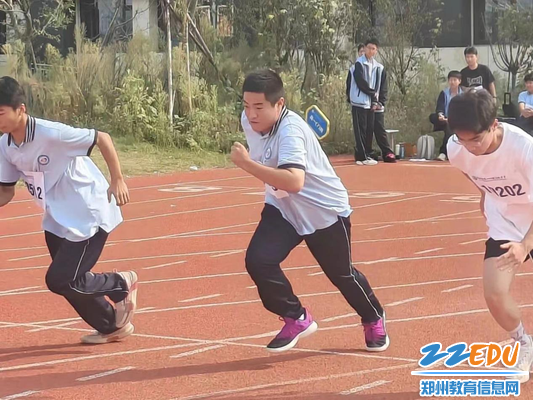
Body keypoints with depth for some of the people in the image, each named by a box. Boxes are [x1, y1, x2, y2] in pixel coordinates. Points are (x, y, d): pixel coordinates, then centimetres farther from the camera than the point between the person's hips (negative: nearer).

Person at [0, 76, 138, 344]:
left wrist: (117, 181, -19)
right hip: (56, 220, 8)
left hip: (88, 215, -8)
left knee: (60, 281, -12)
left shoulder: (51, 134, -28)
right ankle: (112, 327, 34)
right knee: (68, 280, 13)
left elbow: (102, 138, -19)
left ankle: (122, 284, 12)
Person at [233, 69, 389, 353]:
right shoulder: (249, 121, -11)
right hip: (282, 208, 6)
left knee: (342, 274, 12)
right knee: (258, 260, -16)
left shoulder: (290, 131, -34)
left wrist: (246, 164, -51)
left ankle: (374, 319, 42)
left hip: (325, 211, -6)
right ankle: (297, 320, 4)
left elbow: (294, 181, -50)